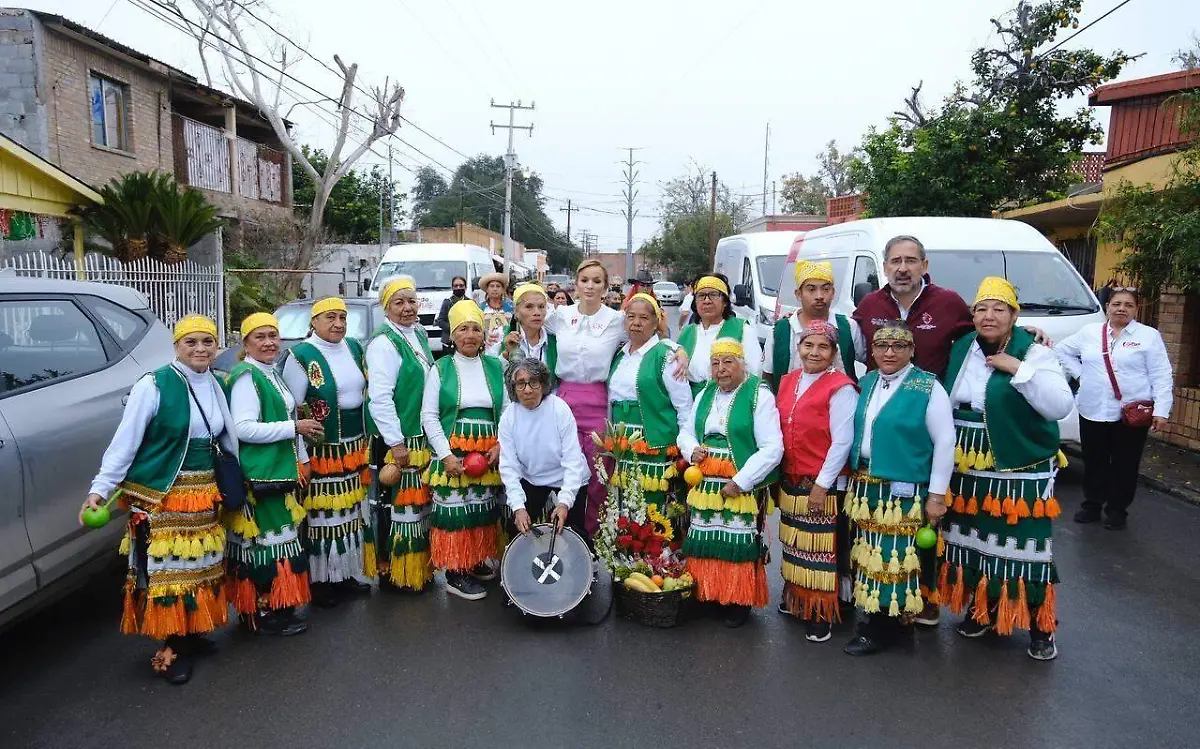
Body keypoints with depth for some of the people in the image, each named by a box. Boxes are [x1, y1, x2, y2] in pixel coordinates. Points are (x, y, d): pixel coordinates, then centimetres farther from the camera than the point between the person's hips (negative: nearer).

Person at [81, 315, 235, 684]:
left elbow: (230, 438, 17)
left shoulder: (215, 387, 8)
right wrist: (99, 489, -14)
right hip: (161, 496, -6)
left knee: (200, 566, 13)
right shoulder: (153, 386, -11)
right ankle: (171, 648, 12)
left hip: (204, 494, 6)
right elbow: (124, 442, -10)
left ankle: (194, 634, 30)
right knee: (167, 569, -2)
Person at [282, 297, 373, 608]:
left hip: (355, 445, 7)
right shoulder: (301, 356, -11)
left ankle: (349, 572, 27)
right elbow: (290, 408, -11)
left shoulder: (354, 348, 8)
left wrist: (367, 438, 17)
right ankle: (321, 581, 12)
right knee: (322, 514, 0)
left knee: (351, 512, 14)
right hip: (320, 450, -6)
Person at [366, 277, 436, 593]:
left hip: (423, 437, 9)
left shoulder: (420, 335, 11)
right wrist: (396, 442, -20)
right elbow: (380, 398, -21)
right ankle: (392, 573, 14)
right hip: (396, 440, -9)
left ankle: (419, 567, 30)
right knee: (396, 505, 0)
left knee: (420, 502, 16)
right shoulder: (383, 343, -15)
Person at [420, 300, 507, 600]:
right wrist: (445, 455, -11)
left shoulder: (495, 367, 8)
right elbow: (429, 415, -3)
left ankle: (476, 561, 28)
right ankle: (455, 573, 8)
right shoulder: (440, 368, 0)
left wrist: (500, 445, -5)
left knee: (484, 508, 10)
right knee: (453, 510, -3)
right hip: (452, 451, -3)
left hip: (489, 452, 3)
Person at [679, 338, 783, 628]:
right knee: (704, 543, 8)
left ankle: (739, 602, 15)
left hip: (743, 487, -5)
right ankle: (707, 594, 25)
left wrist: (740, 482, -16)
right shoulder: (705, 394, 12)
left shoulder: (759, 395, -8)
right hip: (705, 484, 5)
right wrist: (692, 449, -2)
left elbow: (772, 448, -13)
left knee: (737, 544, -2)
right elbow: (685, 432, 21)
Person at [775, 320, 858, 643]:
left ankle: (821, 614, 17)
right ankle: (795, 599, 35)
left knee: (821, 550, 3)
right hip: (790, 481, 6)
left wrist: (821, 486, -15)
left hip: (823, 485, -6)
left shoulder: (840, 388, -14)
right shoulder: (788, 381, 6)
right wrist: (780, 477, 12)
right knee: (794, 545, 18)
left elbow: (842, 442, -16)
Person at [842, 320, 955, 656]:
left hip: (904, 490, -6)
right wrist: (854, 478, 13)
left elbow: (945, 443, -9)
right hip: (864, 487, 6)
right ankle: (871, 614, 27)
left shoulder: (928, 387, -9)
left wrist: (936, 495, -10)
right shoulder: (865, 383, 9)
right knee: (870, 554, 12)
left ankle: (883, 628, 13)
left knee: (894, 555, -1)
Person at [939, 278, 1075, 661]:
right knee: (974, 539, 13)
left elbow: (1060, 407, -18)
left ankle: (1040, 626, 15)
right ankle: (983, 609, 31)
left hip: (1019, 471, -5)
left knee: (1022, 544, -3)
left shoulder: (1034, 353, -7)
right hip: (967, 471, 5)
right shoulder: (961, 350, 8)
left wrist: (1019, 369, -23)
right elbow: (945, 405, 16)